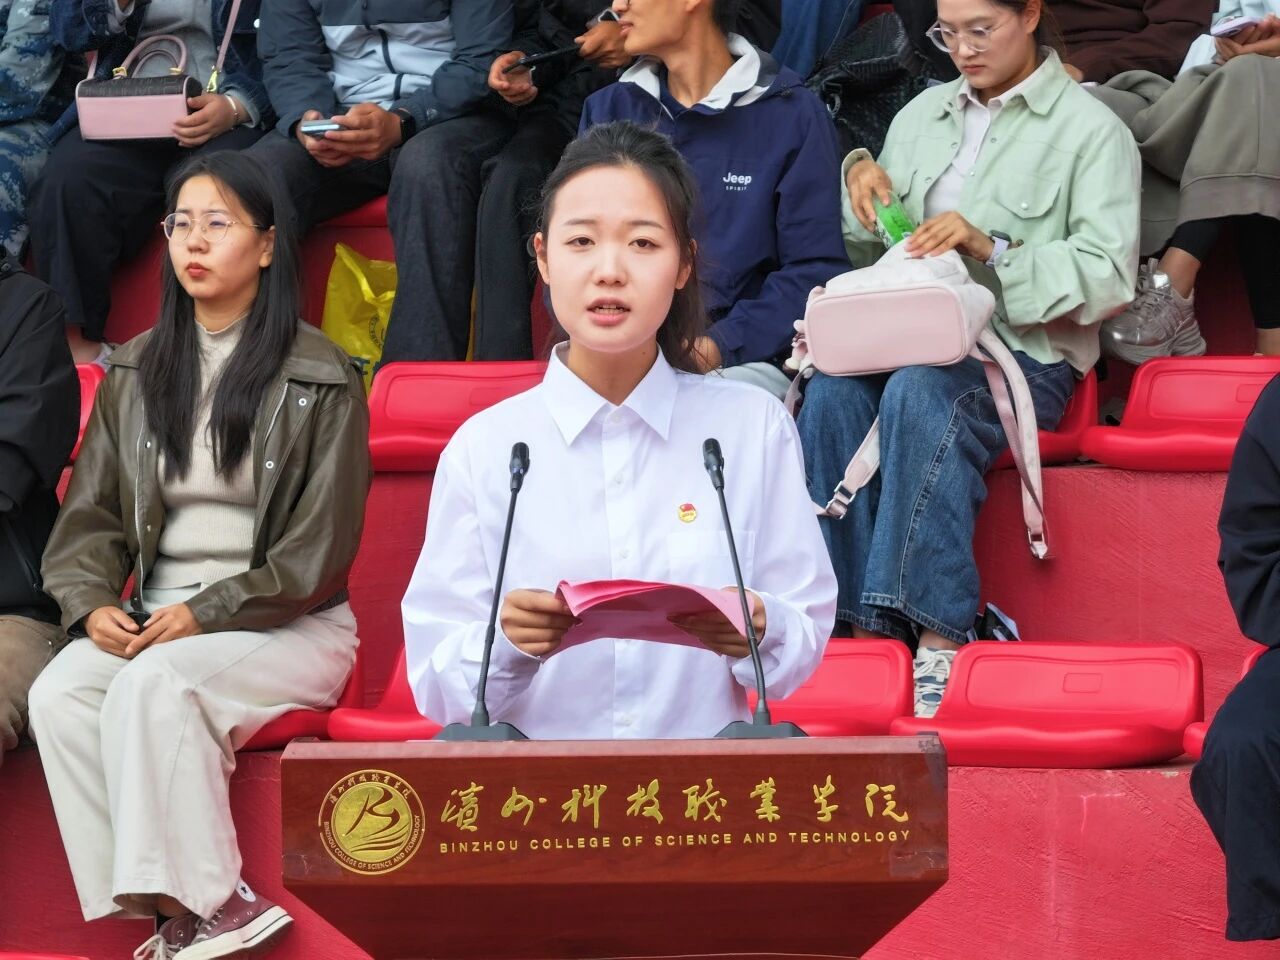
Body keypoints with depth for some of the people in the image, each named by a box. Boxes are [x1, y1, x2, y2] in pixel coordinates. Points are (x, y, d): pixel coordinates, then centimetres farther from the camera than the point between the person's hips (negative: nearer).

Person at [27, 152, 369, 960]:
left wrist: (208, 613, -16)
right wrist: (93, 602, -9)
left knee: (155, 682, -33)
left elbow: (320, 550, -7)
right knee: (59, 696, -25)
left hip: (287, 626, -5)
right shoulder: (138, 372, 13)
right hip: (155, 619, 5)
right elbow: (91, 514, 12)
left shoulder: (321, 378, -2)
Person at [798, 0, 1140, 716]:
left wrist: (992, 249, -21)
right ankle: (867, 624, -31)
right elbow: (872, 255, 24)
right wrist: (863, 180, 3)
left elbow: (1108, 277, -10)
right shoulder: (923, 115, 20)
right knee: (832, 392, -28)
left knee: (922, 393, -36)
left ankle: (938, 635, -36)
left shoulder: (1090, 129, 2)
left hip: (1026, 349, -5)